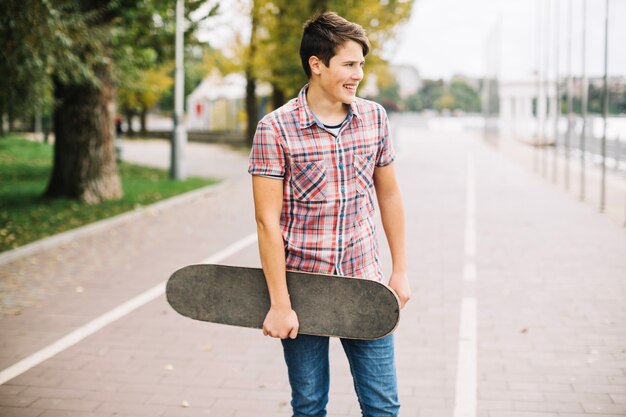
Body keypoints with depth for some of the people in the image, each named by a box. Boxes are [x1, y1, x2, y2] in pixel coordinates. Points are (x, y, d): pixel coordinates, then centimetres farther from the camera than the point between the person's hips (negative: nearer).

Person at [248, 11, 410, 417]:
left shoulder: (375, 117, 2)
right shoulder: (275, 129, -12)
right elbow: (267, 220, -13)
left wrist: (400, 269, 11)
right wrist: (279, 304, -14)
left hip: (365, 284, 3)